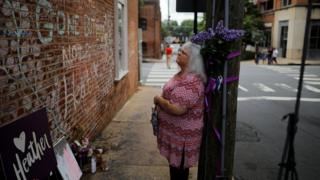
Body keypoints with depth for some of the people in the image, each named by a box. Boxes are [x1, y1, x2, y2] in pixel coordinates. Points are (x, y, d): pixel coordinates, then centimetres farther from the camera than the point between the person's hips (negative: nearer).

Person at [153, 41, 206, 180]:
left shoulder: (191, 82, -28)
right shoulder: (183, 74, 7)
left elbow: (178, 109, -33)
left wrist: (158, 100, -18)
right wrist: (161, 99, 4)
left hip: (182, 135, -10)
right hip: (178, 132, 10)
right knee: (176, 165, 26)